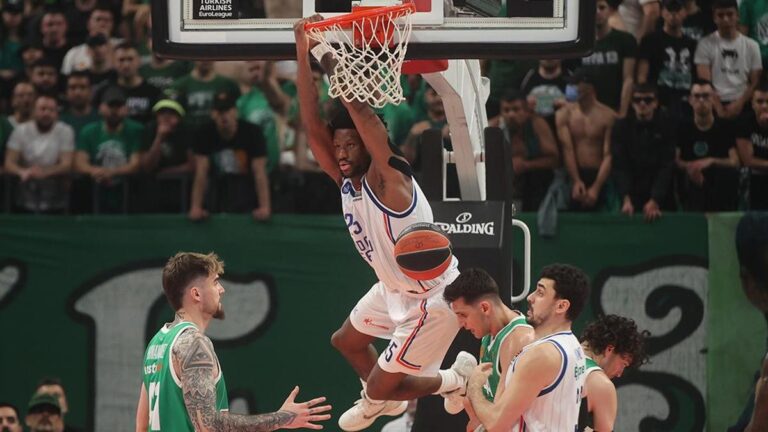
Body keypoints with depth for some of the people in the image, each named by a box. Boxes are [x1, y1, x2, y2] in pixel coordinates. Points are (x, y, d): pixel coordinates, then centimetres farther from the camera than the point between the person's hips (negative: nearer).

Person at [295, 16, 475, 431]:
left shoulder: (389, 178, -25)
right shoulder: (347, 181, -4)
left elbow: (360, 113, -38)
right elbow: (313, 125, -12)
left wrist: (332, 61, -35)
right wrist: (303, 54, -19)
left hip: (431, 299, -9)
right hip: (395, 289, 9)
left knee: (381, 386, -1)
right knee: (346, 340, 28)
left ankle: (456, 379, 22)